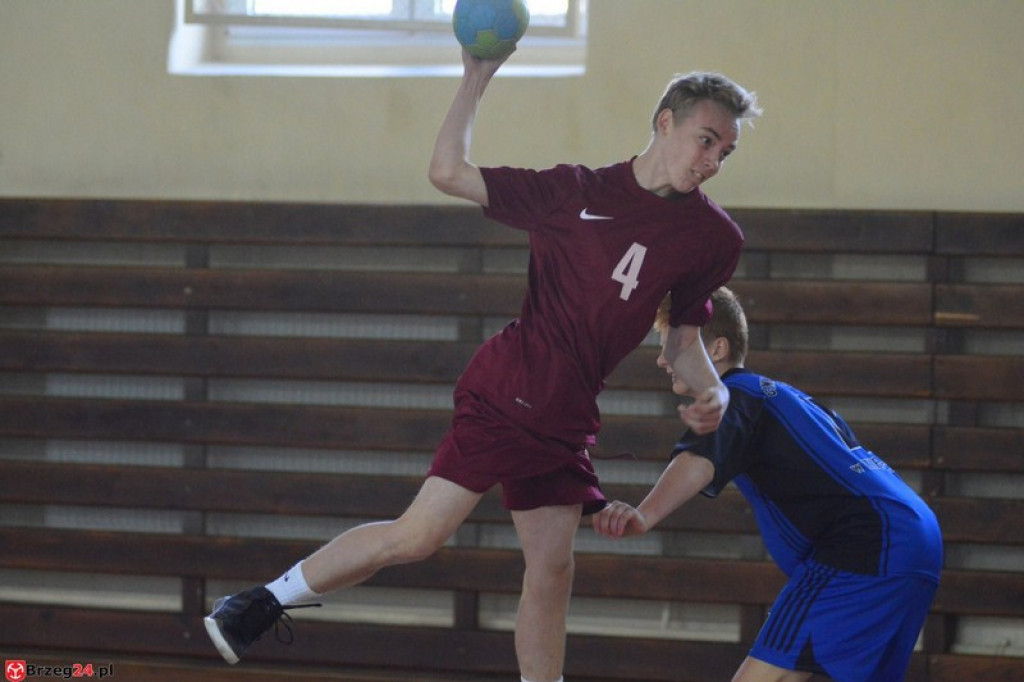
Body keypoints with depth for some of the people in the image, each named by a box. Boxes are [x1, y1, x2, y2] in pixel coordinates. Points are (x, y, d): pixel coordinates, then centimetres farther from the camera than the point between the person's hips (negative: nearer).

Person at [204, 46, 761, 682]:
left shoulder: (712, 237, 5)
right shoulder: (575, 192, -5)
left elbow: (684, 335, 16)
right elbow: (449, 173, -3)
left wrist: (713, 390, -2)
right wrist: (477, 78, -6)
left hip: (567, 424, 4)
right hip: (507, 389, -4)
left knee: (552, 572, 4)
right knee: (418, 536, -10)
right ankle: (261, 604, 5)